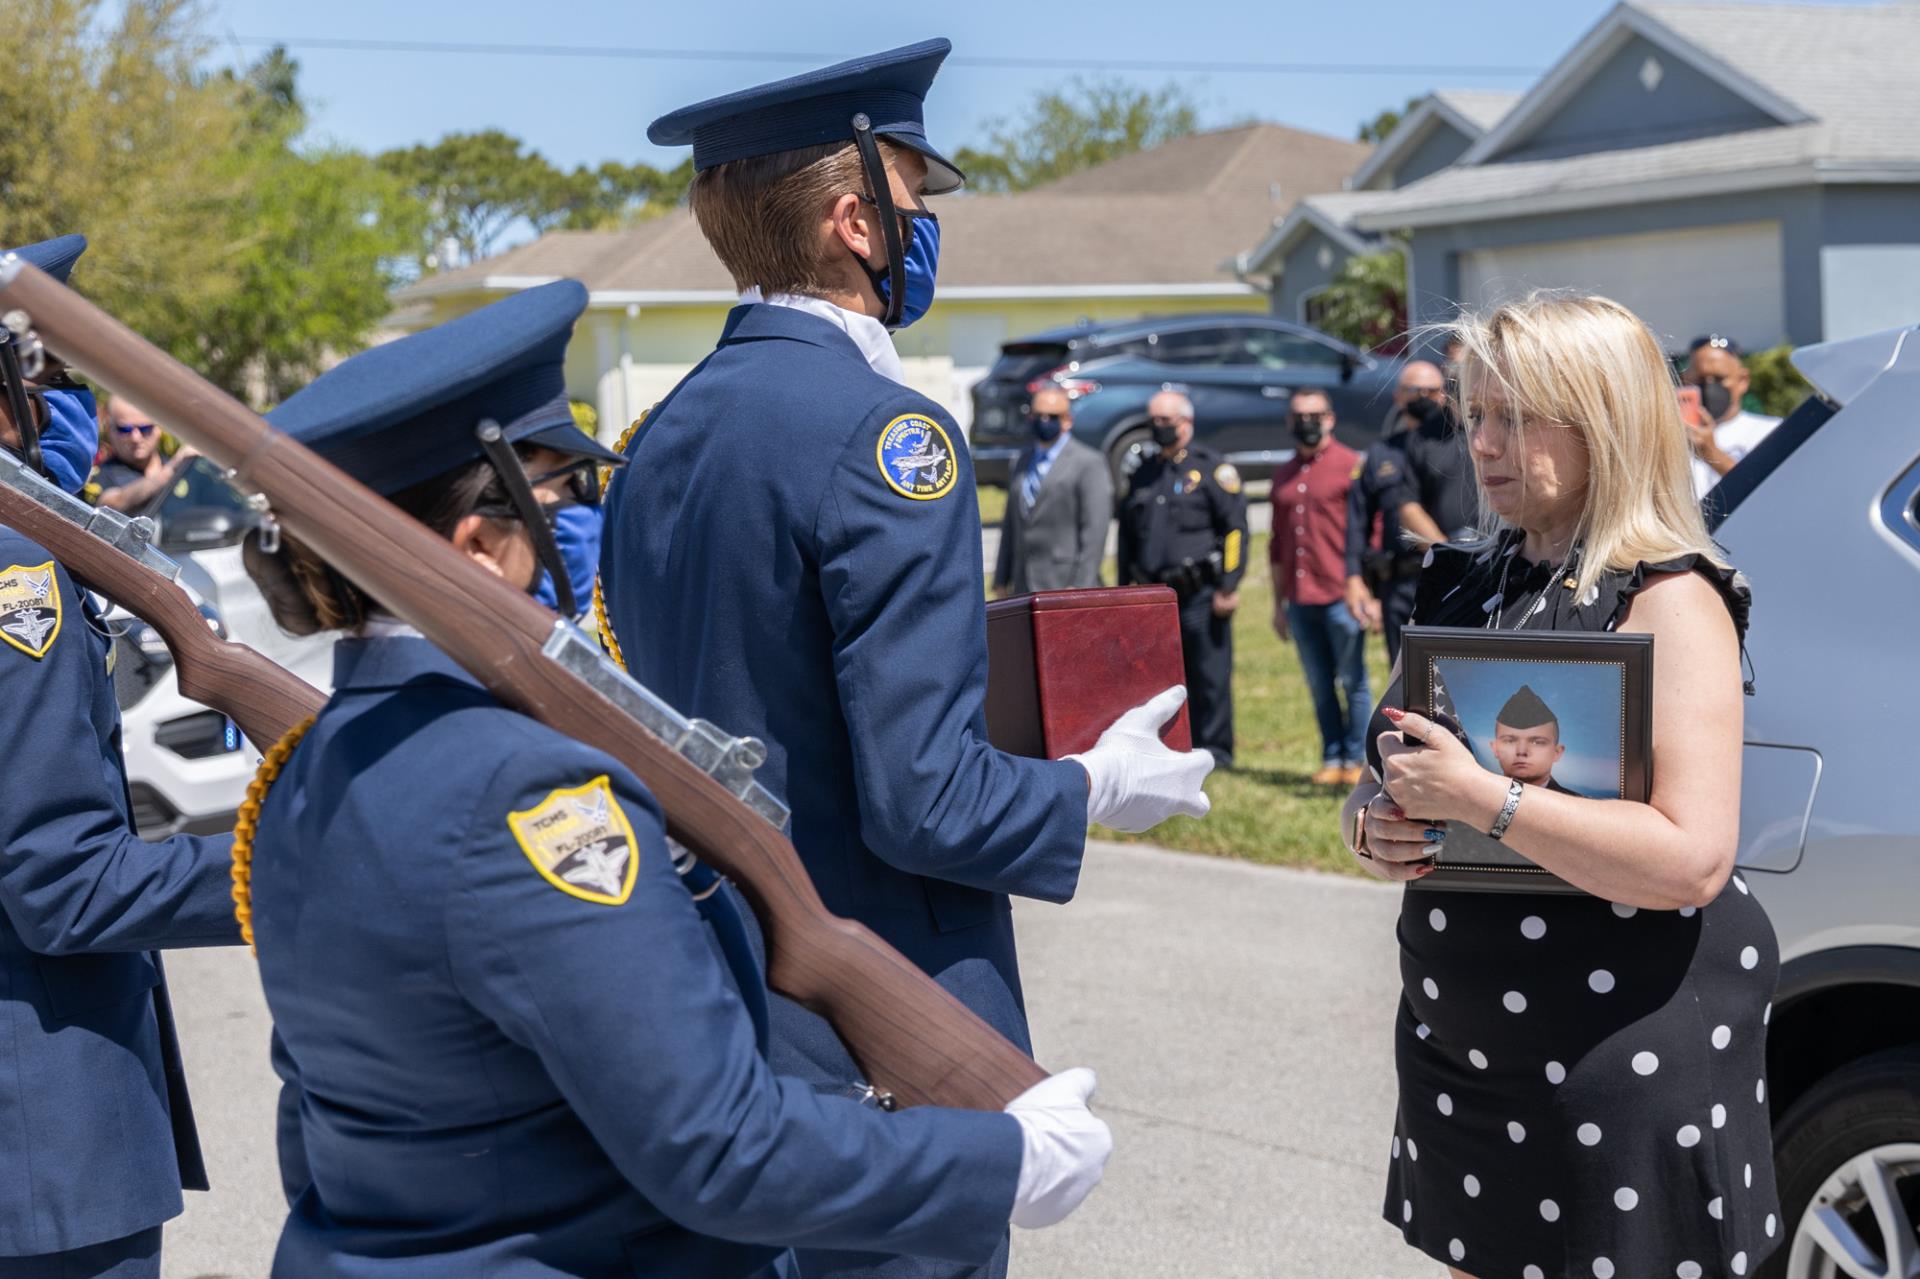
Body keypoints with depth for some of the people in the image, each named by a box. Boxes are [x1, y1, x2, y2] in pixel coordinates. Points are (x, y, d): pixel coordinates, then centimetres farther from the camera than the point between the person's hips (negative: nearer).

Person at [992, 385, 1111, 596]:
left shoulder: (1089, 463, -3)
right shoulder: (1024, 463, 20)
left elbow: (1095, 531, -10)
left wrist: (1080, 589, -16)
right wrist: (1001, 579, 17)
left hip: (1065, 587, -6)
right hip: (1024, 590, 6)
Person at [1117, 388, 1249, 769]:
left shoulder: (1211, 467, -1)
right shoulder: (1144, 474, 18)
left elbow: (1235, 530, -6)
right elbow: (1127, 534, 23)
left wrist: (1228, 587, -13)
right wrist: (1126, 588, 18)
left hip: (1199, 595, -6)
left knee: (1209, 677, -2)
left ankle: (1213, 750, 6)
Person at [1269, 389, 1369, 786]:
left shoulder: (1352, 466, -1)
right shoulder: (1284, 475, 15)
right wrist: (1278, 604, 19)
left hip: (1340, 597, -5)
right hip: (1299, 600, 5)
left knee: (1352, 682, 0)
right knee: (1319, 686, 9)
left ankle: (1357, 760, 8)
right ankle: (1332, 760, 16)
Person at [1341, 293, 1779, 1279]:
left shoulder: (1666, 602, -13)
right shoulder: (1463, 585, 10)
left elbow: (1693, 859, -23)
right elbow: (1384, 781, 19)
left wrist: (1480, 799, -25)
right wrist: (1372, 830, -4)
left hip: (1629, 1068, -7)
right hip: (1460, 1052, 7)